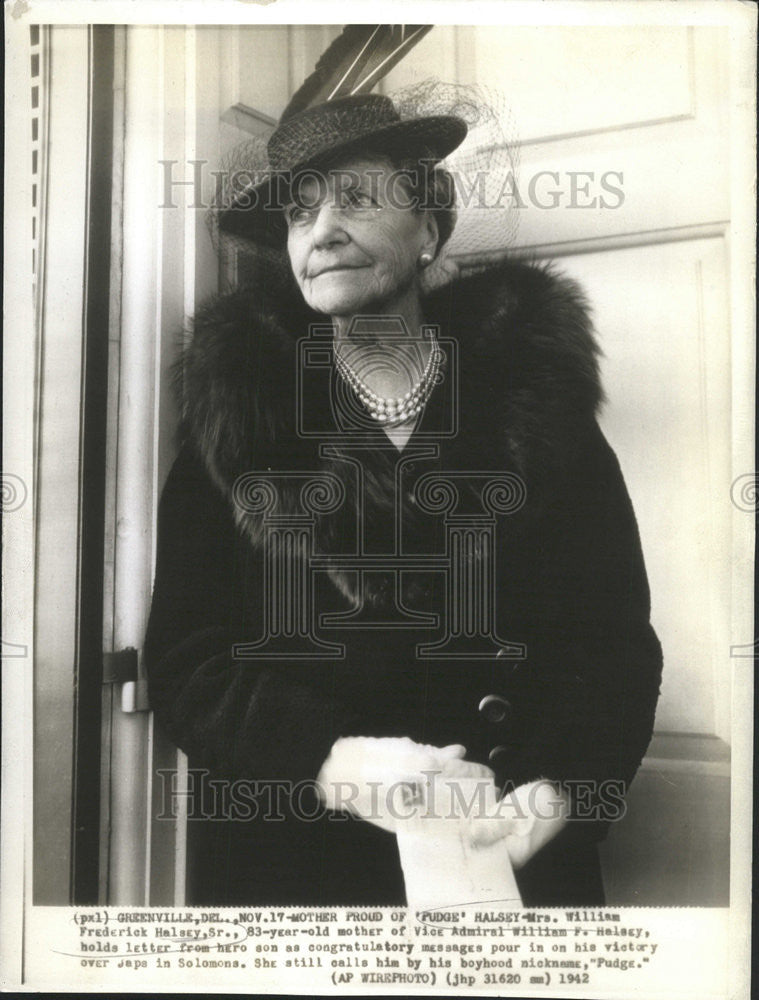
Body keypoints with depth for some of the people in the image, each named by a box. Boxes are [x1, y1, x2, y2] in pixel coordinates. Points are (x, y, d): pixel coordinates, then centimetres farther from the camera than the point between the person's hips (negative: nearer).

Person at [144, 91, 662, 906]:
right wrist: (329, 761, -21)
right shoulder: (239, 411, -1)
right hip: (286, 861, 0)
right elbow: (184, 660, -6)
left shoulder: (537, 395, -1)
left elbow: (616, 638, -2)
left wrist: (557, 791, -19)